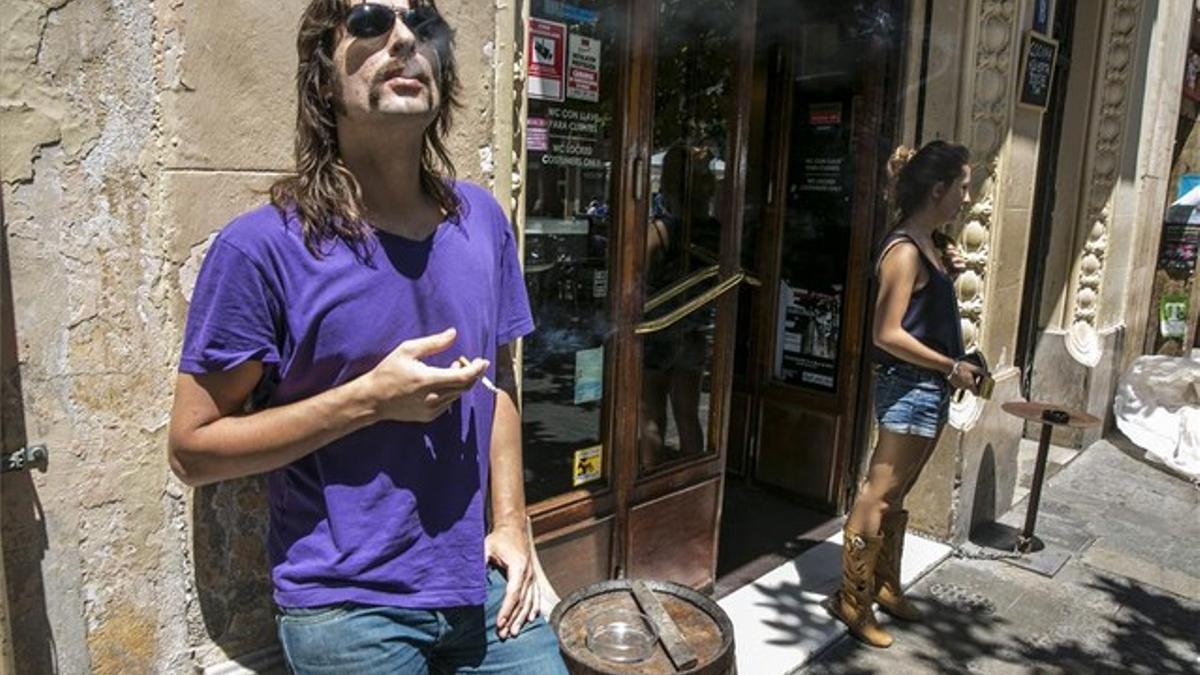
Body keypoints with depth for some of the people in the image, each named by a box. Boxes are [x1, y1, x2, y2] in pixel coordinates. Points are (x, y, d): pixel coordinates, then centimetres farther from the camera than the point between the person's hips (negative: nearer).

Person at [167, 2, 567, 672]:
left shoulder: (483, 219, -2)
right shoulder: (263, 247, -16)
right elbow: (193, 447, -11)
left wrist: (511, 523, 2)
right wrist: (370, 398, -21)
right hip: (347, 608, -3)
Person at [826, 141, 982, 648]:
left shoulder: (926, 244, 12)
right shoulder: (904, 250, -17)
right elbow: (888, 334, -21)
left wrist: (947, 273, 7)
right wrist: (953, 367, -16)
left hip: (929, 388, 10)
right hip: (908, 387, -10)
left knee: (896, 494, 17)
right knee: (878, 496, -1)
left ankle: (885, 586, 31)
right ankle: (852, 599, 10)